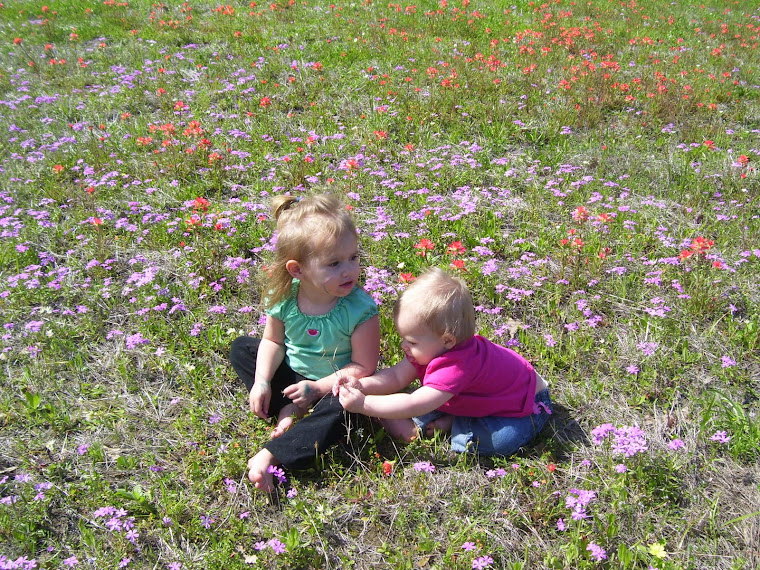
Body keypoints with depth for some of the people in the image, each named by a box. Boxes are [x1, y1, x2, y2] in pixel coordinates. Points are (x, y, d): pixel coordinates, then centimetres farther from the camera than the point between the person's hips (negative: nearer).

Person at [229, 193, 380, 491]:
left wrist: (318, 388, -25)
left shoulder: (360, 309, -28)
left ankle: (270, 456, -34)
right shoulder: (283, 297, -18)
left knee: (343, 407, -36)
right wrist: (262, 382, -15)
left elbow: (363, 366, -21)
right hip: (292, 374, 5)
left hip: (334, 384, -4)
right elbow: (273, 341, -1)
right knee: (241, 348, -2)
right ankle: (288, 410, -14)